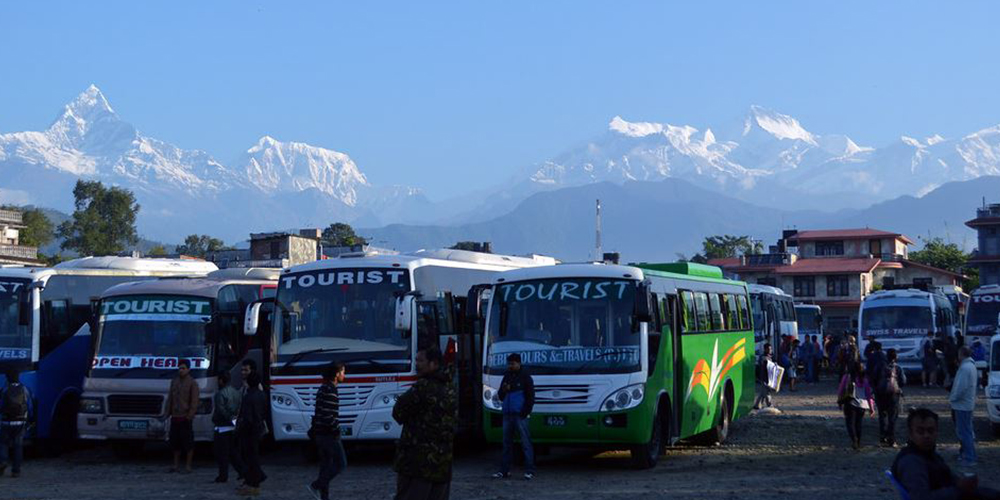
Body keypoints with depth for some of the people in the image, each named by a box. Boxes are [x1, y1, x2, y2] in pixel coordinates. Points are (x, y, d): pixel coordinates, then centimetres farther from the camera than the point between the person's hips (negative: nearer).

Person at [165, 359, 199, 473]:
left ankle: (188, 466, 4)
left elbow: (194, 401, -8)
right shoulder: (174, 381, 14)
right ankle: (176, 465, 18)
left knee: (188, 443, -2)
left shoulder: (192, 383, -3)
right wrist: (168, 413, 10)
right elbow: (170, 398, 18)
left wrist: (190, 415, -15)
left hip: (186, 418, -6)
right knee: (175, 442, 9)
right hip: (175, 417, 6)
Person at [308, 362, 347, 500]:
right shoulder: (331, 391, -18)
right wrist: (337, 429, -11)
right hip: (329, 435, -10)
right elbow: (328, 415, -24)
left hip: (320, 434, 10)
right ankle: (316, 486, -6)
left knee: (326, 465, 12)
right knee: (340, 464, -4)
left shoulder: (323, 389, 14)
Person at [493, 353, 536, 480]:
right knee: (507, 443, 8)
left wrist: (526, 412, -10)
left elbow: (530, 397, -2)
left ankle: (530, 470, -6)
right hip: (507, 415, 6)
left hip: (520, 415, -6)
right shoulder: (507, 377, 16)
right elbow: (500, 396, 19)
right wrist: (503, 390, -3)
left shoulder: (525, 377, -1)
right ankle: (504, 470, 13)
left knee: (525, 442, -6)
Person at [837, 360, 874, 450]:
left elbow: (840, 390, 2)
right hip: (862, 404, 3)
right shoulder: (865, 379, 4)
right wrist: (871, 408, 10)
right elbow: (869, 394, 5)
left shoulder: (846, 377, 0)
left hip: (850, 403, -3)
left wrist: (840, 402, 13)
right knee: (858, 423, 17)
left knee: (850, 423, 0)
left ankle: (854, 440, -23)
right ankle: (858, 443, 21)